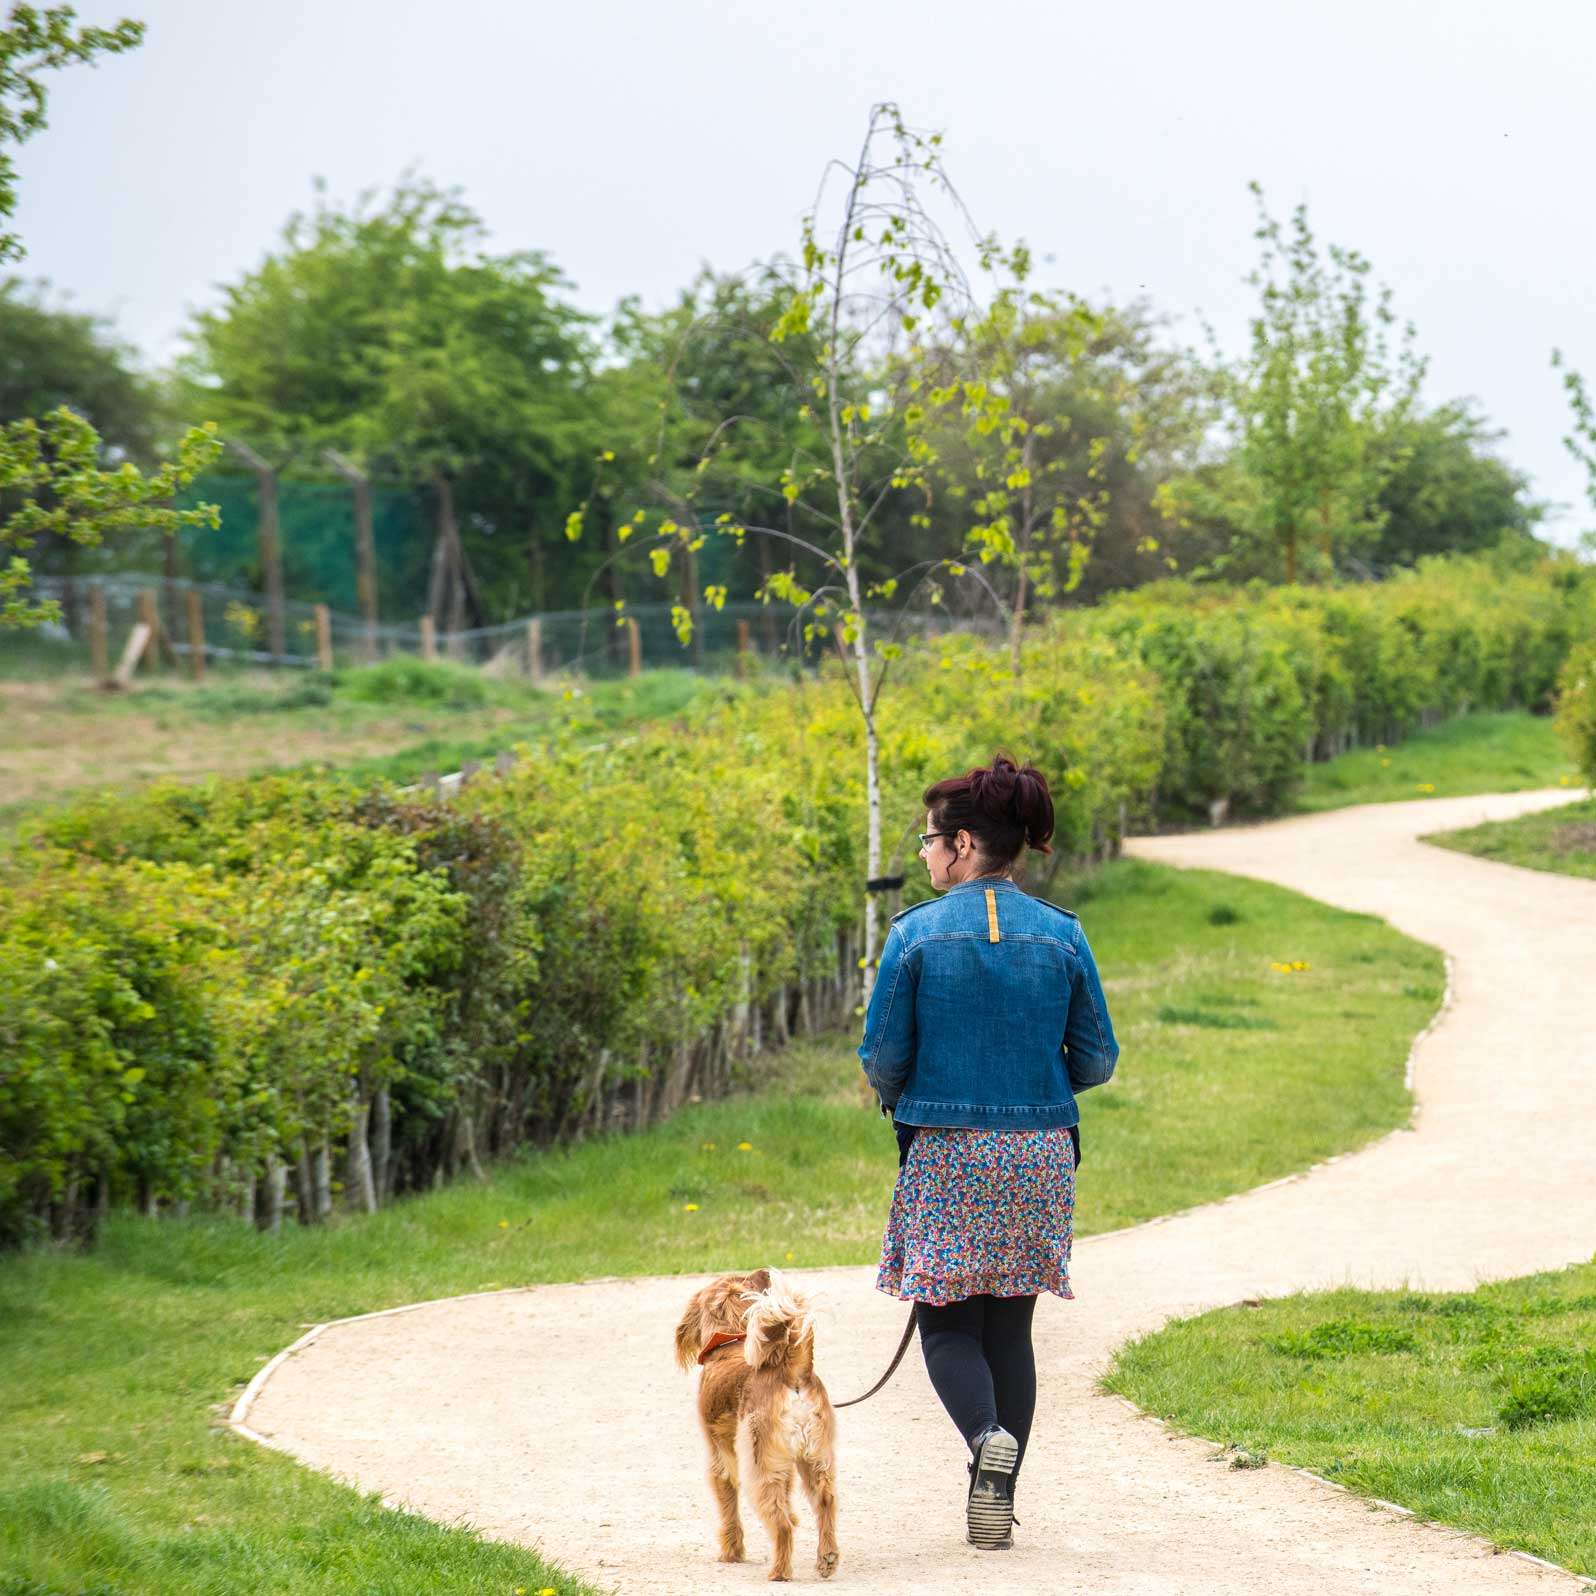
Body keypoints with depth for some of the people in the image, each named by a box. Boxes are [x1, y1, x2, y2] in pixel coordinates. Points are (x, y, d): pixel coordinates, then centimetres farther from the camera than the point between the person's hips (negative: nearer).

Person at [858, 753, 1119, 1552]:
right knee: (1009, 1326, 13)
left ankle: (987, 1436, -23)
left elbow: (883, 1058, -5)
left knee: (948, 1325, 7)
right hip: (1038, 1155, 3)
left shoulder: (917, 933, -9)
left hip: (946, 1155, -3)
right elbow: (1096, 1059, 3)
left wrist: (898, 1096, 18)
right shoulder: (1061, 935, -1)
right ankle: (996, 1502, 12)